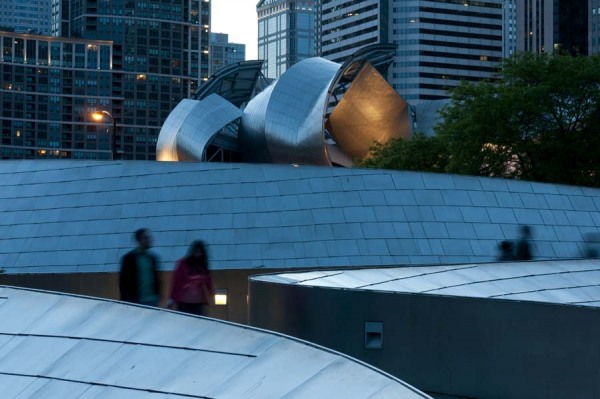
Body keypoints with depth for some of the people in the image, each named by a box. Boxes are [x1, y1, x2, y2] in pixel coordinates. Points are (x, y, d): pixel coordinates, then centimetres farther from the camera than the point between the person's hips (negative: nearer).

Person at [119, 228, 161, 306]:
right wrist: (125, 301, -7)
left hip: (152, 301, 4)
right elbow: (123, 281, -3)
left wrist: (157, 298, 11)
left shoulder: (153, 258, 12)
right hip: (135, 302, -4)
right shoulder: (129, 258, -1)